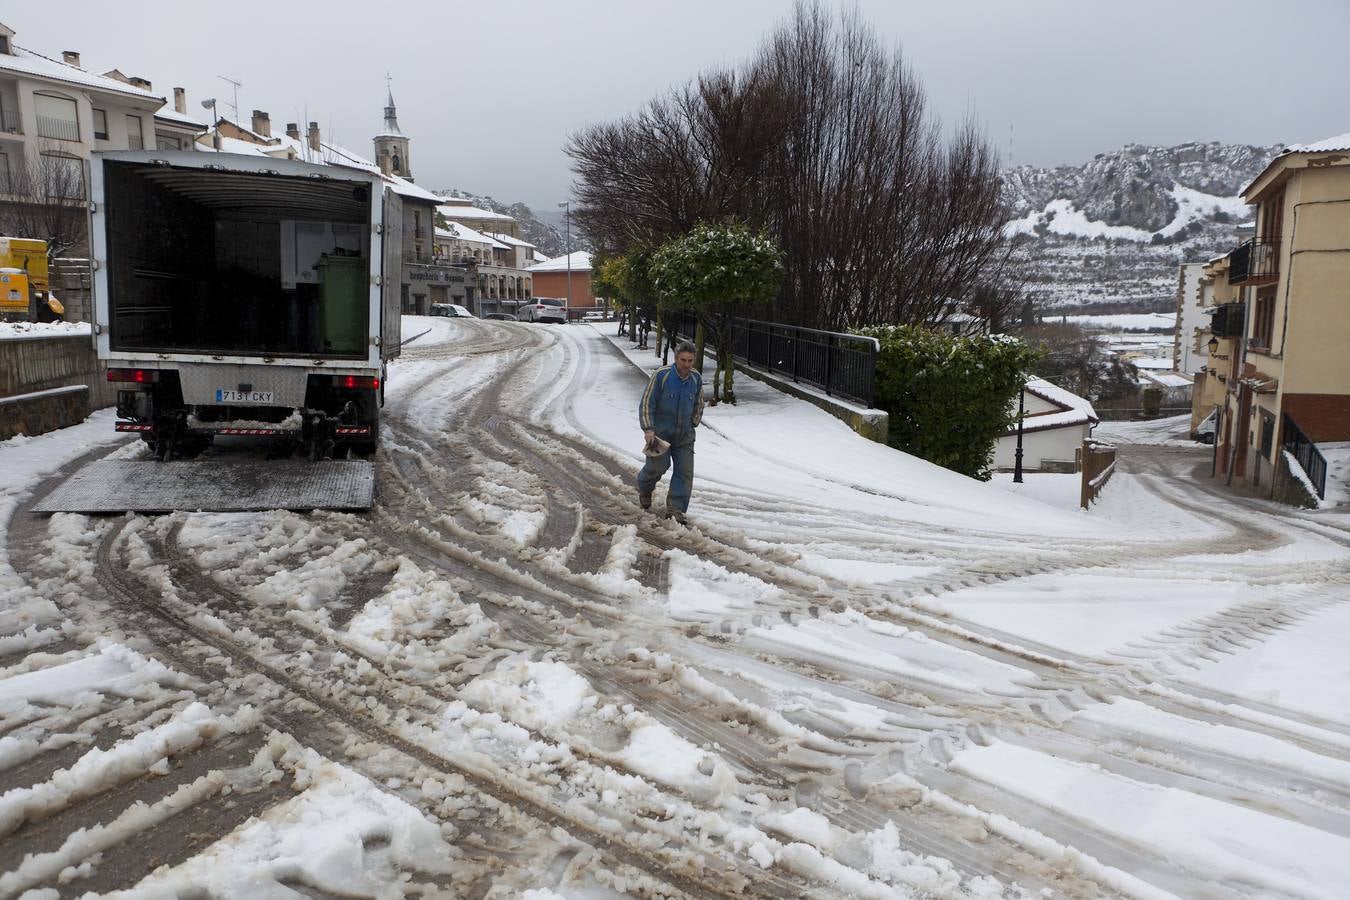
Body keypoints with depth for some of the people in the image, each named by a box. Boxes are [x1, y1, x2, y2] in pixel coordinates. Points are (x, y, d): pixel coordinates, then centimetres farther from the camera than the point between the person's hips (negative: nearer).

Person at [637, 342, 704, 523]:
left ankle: (675, 509, 5)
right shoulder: (661, 375, -15)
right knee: (658, 466, -5)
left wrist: (692, 425, 11)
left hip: (684, 436, 4)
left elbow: (698, 405, 17)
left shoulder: (697, 379, 0)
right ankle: (644, 489, 29)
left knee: (685, 471, -3)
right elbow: (646, 403, -13)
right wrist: (648, 429, -19)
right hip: (660, 433, -4)